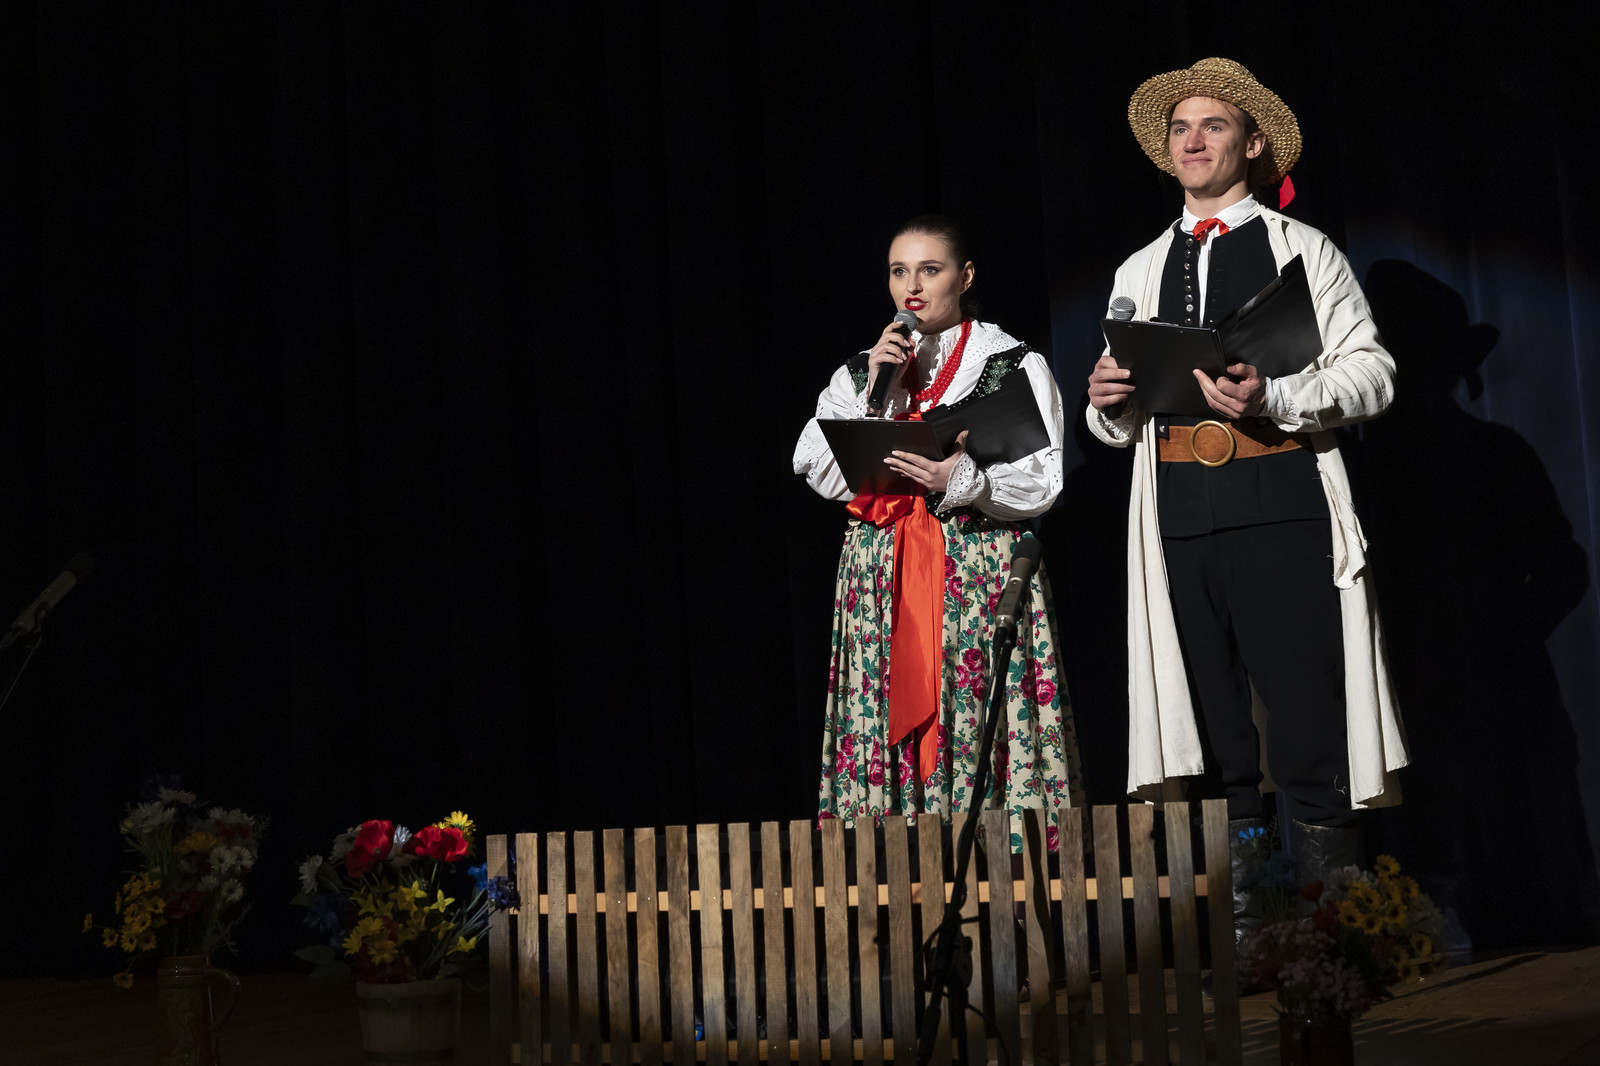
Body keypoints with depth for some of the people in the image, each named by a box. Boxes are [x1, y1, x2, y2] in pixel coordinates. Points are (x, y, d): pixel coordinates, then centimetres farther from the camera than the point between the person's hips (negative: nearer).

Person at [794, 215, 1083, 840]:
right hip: (879, 574, 3)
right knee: (889, 721, -3)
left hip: (981, 568, -3)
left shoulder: (1017, 365, 5)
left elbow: (1040, 485, -4)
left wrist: (960, 480, -21)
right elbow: (816, 471, 4)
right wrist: (873, 393, -5)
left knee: (981, 733, -10)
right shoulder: (857, 374, 16)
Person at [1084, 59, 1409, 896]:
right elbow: (1114, 423, 23)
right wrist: (1108, 402, -1)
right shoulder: (1139, 272, 21)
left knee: (1307, 730, -9)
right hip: (1180, 519, 4)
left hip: (1281, 511, -4)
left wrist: (1274, 400, -17)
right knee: (1218, 747, 4)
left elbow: (1371, 373, 0)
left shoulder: (1301, 250, 9)